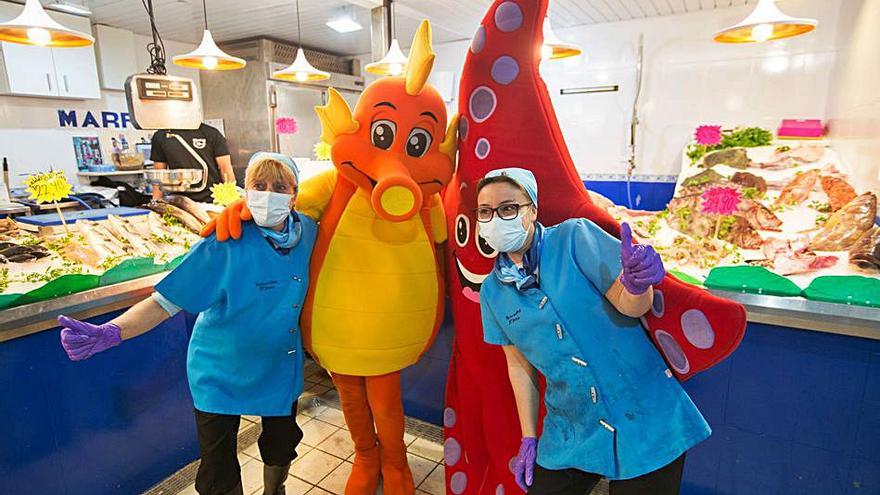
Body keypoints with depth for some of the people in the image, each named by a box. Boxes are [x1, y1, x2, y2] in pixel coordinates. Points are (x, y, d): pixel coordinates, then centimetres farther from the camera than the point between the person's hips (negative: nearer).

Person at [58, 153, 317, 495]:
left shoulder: (307, 232, -11)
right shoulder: (225, 243, -23)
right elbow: (165, 302, -24)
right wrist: (107, 333, -37)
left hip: (281, 367, 4)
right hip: (222, 372, -4)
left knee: (282, 445, 24)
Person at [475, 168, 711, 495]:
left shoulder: (574, 238, -13)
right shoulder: (493, 291, -1)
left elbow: (632, 306, -17)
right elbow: (519, 364, 6)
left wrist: (636, 281, -39)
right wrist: (528, 437, 8)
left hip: (646, 418, -3)